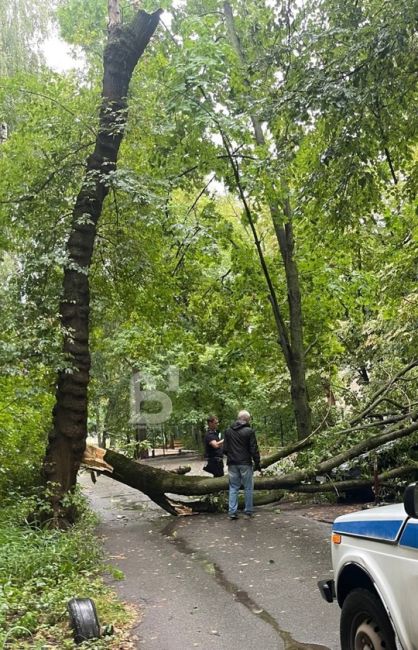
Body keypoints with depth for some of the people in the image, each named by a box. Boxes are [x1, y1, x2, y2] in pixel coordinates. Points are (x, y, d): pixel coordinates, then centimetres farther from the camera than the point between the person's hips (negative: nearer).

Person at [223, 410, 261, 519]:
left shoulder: (228, 431, 5)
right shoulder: (249, 431, -9)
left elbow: (225, 449, 8)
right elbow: (254, 449, -8)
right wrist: (257, 463, 0)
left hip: (232, 464, 4)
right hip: (245, 463, -4)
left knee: (233, 487, 9)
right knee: (248, 487, 8)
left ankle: (232, 511, 5)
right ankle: (248, 511, 12)